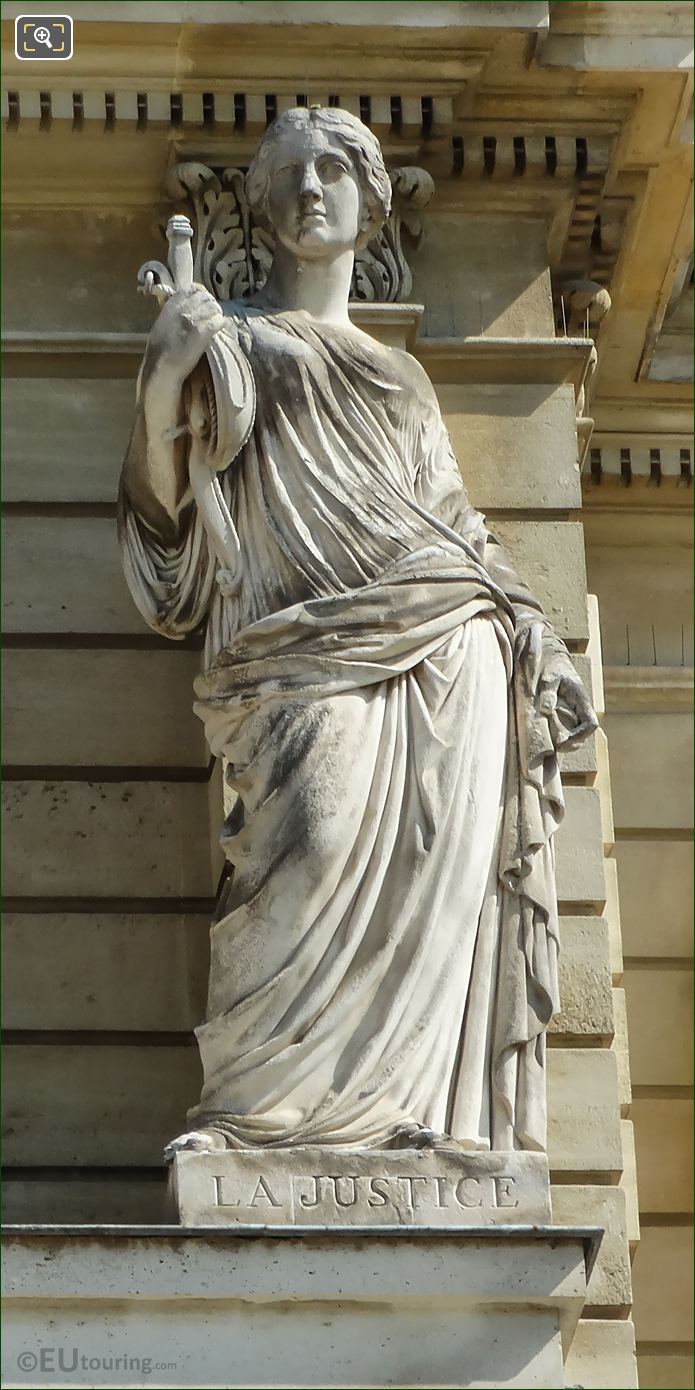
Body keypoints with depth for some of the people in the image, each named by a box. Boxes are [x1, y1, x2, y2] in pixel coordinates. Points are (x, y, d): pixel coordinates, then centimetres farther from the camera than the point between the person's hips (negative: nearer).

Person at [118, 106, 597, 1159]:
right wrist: (163, 381, -9)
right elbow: (168, 502, 8)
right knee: (318, 838, -25)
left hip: (444, 650, 4)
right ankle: (249, 1106, -28)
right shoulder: (232, 339, 18)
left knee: (432, 860, -12)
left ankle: (408, 1106, -17)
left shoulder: (398, 378, 30)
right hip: (312, 643, -4)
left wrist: (540, 651, 16)